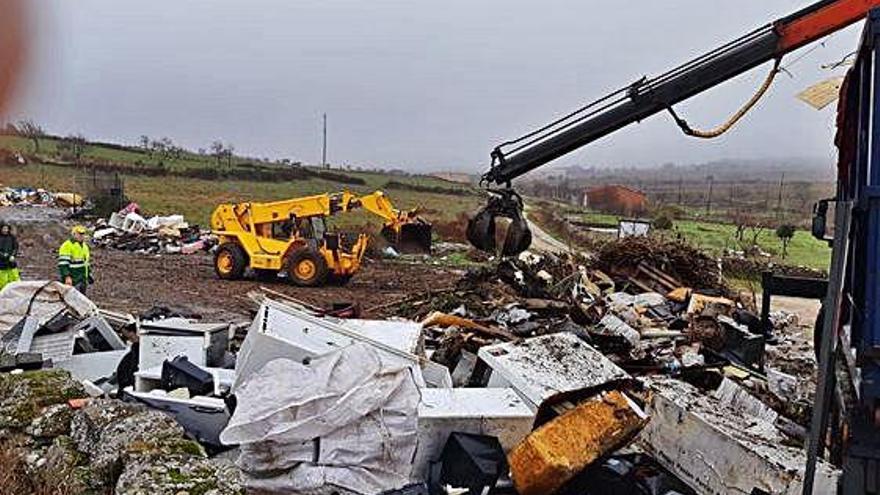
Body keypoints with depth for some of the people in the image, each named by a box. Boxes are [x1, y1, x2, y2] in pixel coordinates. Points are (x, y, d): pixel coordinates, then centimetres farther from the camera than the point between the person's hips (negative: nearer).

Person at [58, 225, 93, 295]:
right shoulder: (67, 246, -11)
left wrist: (89, 275, 21)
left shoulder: (84, 246, 16)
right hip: (71, 280, -9)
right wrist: (67, 277, -25)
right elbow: (63, 263, -18)